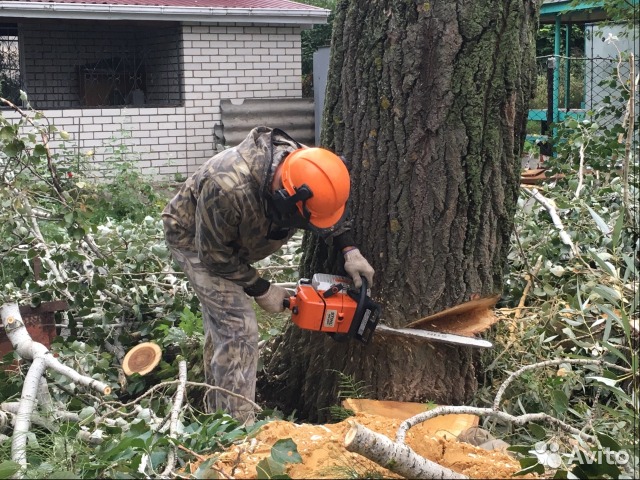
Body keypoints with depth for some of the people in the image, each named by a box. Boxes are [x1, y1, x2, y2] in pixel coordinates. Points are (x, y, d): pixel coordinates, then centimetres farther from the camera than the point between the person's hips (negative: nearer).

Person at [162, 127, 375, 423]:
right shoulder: (228, 189, -44)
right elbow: (214, 253, -28)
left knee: (222, 327, 17)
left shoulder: (304, 171, -24)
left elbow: (331, 212, -1)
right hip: (195, 240, -7)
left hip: (231, 240, 7)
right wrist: (260, 290, -19)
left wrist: (349, 250, -15)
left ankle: (217, 414, 33)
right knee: (238, 331, -16)